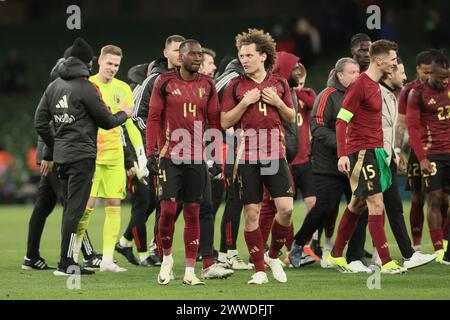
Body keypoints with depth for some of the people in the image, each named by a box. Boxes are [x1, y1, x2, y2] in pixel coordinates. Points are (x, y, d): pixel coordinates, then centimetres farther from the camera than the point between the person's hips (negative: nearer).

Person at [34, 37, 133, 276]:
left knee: (70, 208, 14)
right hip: (81, 156, -7)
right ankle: (65, 264, -9)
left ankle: (68, 262, 16)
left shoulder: (53, 86, 10)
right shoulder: (85, 88, -11)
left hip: (61, 156, 7)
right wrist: (124, 114, 14)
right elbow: (106, 121, -6)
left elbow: (40, 122, 12)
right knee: (74, 209, -6)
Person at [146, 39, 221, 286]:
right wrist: (150, 153, -7)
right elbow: (153, 119, -1)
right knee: (168, 209, -11)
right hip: (169, 157, -3)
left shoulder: (207, 85, 8)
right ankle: (167, 258, 13)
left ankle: (190, 272, 8)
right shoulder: (165, 82, -1)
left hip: (196, 159, 3)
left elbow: (214, 122, 12)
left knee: (192, 214, 4)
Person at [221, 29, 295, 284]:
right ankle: (260, 270, 6)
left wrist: (278, 102, -3)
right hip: (247, 156, -1)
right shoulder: (236, 86, 4)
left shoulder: (279, 84, 9)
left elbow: (292, 119, 15)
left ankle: (274, 256, 14)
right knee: (251, 212, -2)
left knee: (286, 208, -10)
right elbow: (225, 122, 1)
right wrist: (245, 102, -11)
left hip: (275, 155, 1)